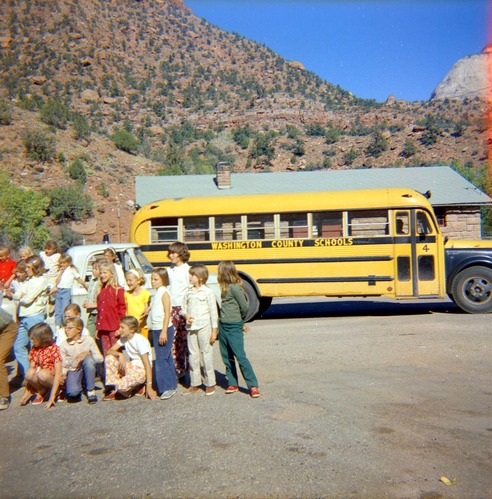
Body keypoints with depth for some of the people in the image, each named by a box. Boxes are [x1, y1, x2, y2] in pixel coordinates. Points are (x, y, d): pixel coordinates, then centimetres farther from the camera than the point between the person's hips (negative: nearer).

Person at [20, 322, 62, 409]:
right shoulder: (34, 350, 0)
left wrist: (52, 397, -25)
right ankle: (42, 391, -1)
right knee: (30, 372, -27)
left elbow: (58, 374, -21)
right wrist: (26, 392, -5)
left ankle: (57, 391, -7)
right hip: (39, 377, 4)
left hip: (52, 378, -4)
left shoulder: (54, 349, -17)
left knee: (42, 374, -35)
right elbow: (31, 369, -1)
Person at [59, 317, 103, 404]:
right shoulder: (64, 345, -3)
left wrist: (88, 354, -23)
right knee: (73, 391, -32)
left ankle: (91, 391, -18)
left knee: (88, 359, -35)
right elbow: (63, 365, 1)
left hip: (87, 370, 0)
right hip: (73, 370, 0)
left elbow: (100, 358, -9)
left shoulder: (88, 340, -7)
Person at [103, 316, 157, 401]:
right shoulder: (123, 338, 4)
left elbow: (147, 365, -21)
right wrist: (120, 355, -23)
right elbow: (109, 351, 0)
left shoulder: (140, 340, -19)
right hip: (130, 367, 8)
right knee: (109, 358, -10)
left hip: (141, 370, -7)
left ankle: (138, 387, 1)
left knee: (121, 386, -31)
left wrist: (149, 387, -24)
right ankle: (114, 388, -4)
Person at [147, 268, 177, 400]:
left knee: (161, 360, -10)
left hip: (164, 329, -9)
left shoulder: (164, 293, -11)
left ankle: (168, 387, -4)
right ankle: (171, 385, 18)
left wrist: (164, 331, -21)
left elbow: (167, 313, -16)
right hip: (155, 329, 9)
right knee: (166, 359, 12)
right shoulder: (156, 293, 15)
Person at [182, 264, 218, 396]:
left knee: (206, 354, 0)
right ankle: (195, 384, 20)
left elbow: (213, 312, -5)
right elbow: (184, 308, 16)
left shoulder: (207, 292, -6)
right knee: (193, 355, 10)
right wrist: (186, 316, -7)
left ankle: (210, 384, 11)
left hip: (204, 327, -5)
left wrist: (214, 330, -7)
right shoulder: (189, 293, 10)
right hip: (191, 327, 6)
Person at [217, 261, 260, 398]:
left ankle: (253, 386, -1)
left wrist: (240, 320, -2)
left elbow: (245, 307, -17)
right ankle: (233, 384, 23)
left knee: (240, 356, -8)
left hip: (234, 327, -9)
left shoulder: (235, 288, -17)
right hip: (223, 326, 9)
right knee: (227, 357, 13)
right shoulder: (225, 287, 9)